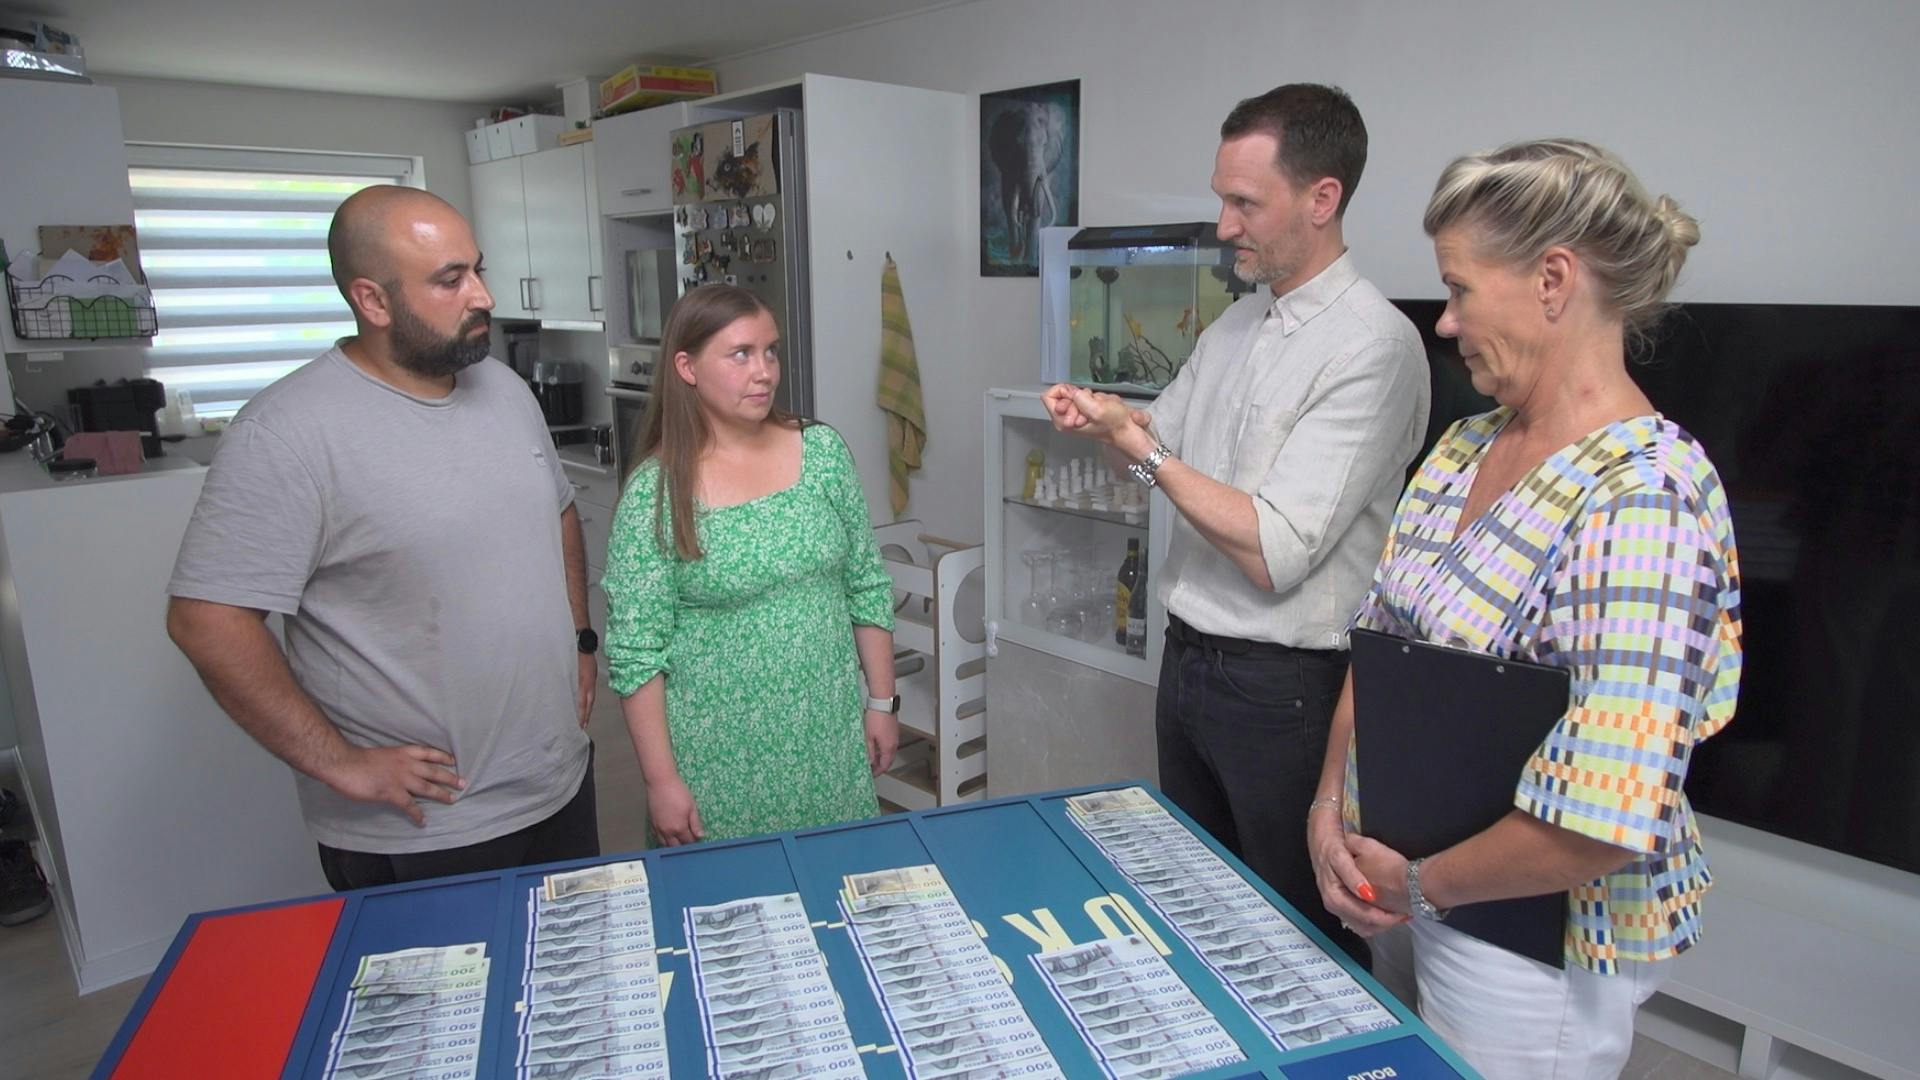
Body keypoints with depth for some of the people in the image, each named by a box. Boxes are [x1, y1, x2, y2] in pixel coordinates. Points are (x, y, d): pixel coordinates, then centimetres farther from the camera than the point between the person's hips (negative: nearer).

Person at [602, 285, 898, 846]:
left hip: (831, 736, 3)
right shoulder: (654, 493, -11)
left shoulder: (823, 451, -2)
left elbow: (868, 587, 4)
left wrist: (881, 701, 4)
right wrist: (661, 780, -9)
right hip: (721, 754, -3)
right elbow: (635, 649, -9)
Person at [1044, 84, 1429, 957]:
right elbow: (1163, 442, 18)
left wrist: (1143, 451, -19)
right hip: (1191, 656, 8)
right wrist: (1108, 419, -4)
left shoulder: (1372, 345, -19)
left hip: (1284, 686, -8)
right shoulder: (1236, 322, 7)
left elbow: (1274, 553, -24)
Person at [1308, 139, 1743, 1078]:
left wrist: (1421, 886, -16)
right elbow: (1378, 637, 7)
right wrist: (1331, 803, -4)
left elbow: (1603, 821, -30)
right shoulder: (1464, 446, 2)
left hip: (1529, 939, -7)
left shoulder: (1641, 499, -25)